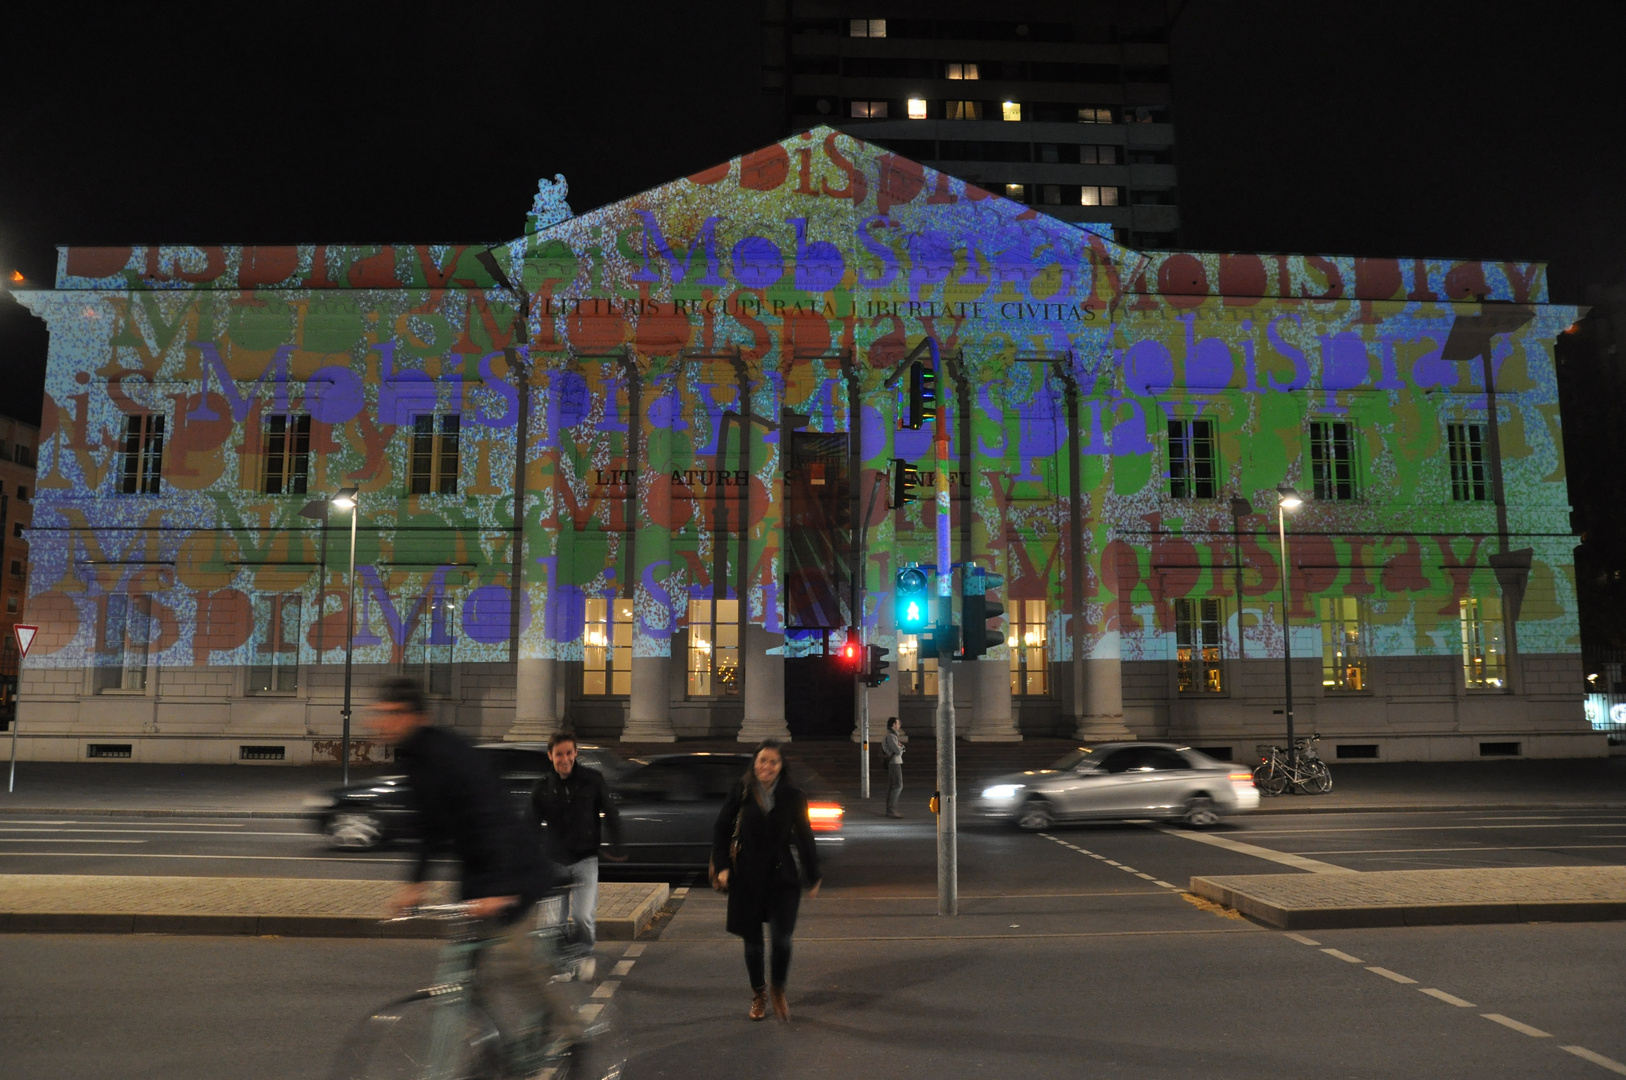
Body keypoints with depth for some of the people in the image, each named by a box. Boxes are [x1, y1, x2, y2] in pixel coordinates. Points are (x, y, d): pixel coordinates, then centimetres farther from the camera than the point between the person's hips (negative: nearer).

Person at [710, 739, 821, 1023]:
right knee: (752, 940, 8)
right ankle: (758, 993, 31)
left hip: (782, 876, 0)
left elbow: (804, 838, 7)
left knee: (781, 937, -11)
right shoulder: (741, 793, -3)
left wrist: (813, 877, 10)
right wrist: (722, 866, -4)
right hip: (747, 877, 0)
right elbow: (721, 830, 5)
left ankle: (778, 989, 15)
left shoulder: (793, 797, 0)